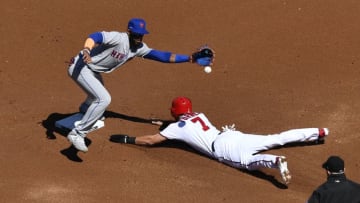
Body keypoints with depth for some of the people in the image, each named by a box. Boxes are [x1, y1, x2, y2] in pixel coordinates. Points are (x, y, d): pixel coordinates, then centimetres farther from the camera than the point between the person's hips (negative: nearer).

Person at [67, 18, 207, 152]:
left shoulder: (139, 48, -4)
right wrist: (87, 50, -65)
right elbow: (97, 36, -43)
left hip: (93, 70, 9)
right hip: (80, 66, -9)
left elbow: (161, 56, -6)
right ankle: (77, 134, -19)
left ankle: (85, 111, 70)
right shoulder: (119, 38, -27)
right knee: (104, 99, -23)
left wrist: (189, 58, -13)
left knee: (98, 95, 36)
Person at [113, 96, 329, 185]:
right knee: (275, 139, 7)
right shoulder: (199, 116, 28)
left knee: (247, 161, -33)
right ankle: (318, 132, 6)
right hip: (232, 135, 7)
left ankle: (276, 161, -62)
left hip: (222, 148, -7)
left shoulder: (177, 127, 9)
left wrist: (127, 139, 18)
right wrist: (170, 125, 53)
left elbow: (150, 140, 8)